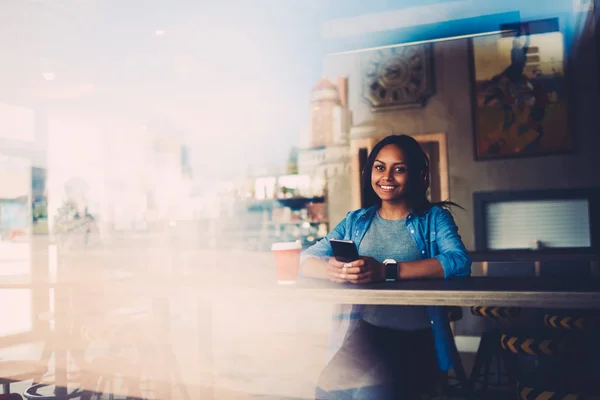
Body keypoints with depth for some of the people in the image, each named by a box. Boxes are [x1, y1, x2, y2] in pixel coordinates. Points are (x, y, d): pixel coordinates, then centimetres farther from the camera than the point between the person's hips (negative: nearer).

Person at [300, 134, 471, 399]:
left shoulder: (435, 218, 7)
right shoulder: (355, 221, 16)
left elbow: (460, 262, -13)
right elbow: (306, 260, 7)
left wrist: (386, 271, -25)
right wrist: (332, 270, -18)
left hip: (416, 339, -1)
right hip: (362, 331, 2)